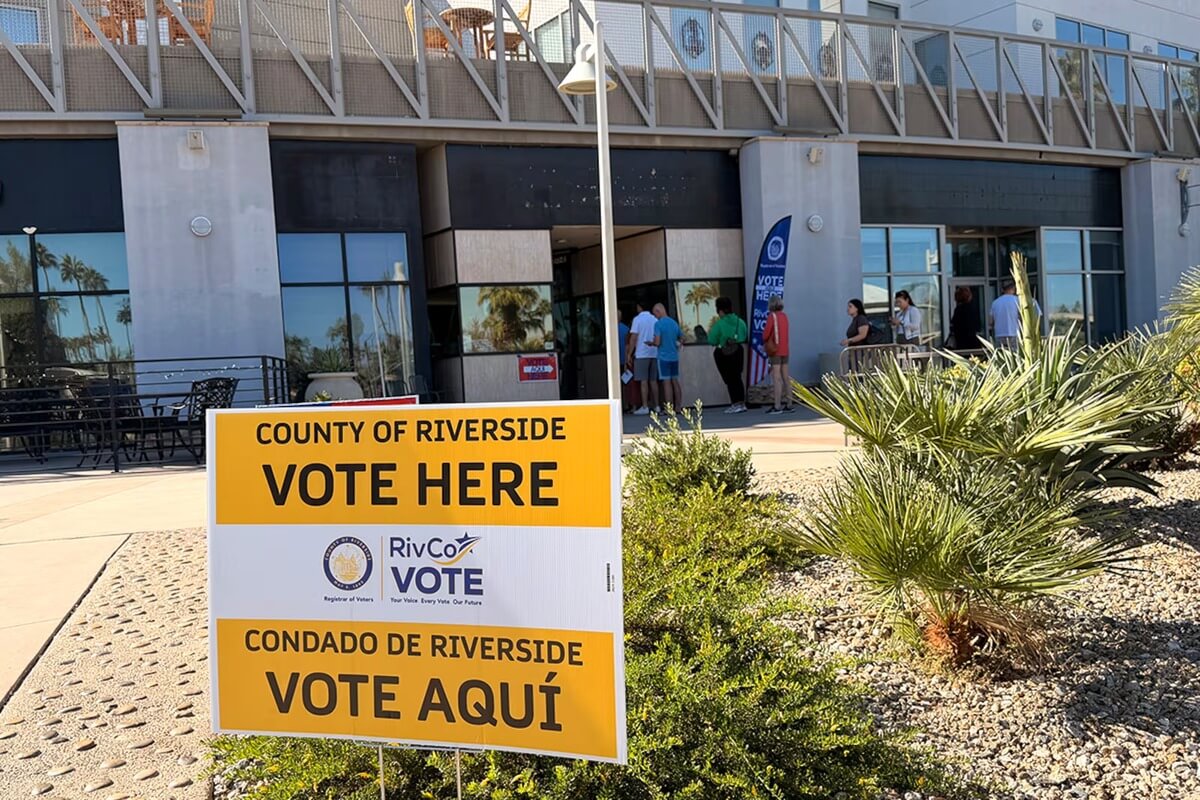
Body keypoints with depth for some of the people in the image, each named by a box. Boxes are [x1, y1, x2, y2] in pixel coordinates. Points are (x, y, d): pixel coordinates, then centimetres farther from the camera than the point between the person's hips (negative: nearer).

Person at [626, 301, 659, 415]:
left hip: (641, 354, -5)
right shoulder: (655, 320, 9)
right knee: (653, 380, 10)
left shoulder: (638, 319, -6)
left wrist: (629, 354, -6)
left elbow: (633, 338, -9)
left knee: (643, 381, -4)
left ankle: (645, 407, -6)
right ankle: (656, 405, 12)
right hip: (654, 353, 5)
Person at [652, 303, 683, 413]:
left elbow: (657, 342, -17)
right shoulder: (674, 323, 9)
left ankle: (669, 409, -2)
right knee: (675, 381, 11)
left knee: (667, 382, -3)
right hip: (674, 357, 6)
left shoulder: (658, 324, -11)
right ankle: (678, 407, 13)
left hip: (664, 357, -6)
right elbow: (682, 339, 15)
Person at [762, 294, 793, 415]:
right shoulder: (784, 316, 11)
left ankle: (777, 406, -11)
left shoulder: (772, 316, -10)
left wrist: (765, 342, 7)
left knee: (776, 378, -8)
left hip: (775, 350, -7)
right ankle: (789, 405, 12)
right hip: (785, 350, 7)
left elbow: (766, 333, -13)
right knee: (786, 378, 10)